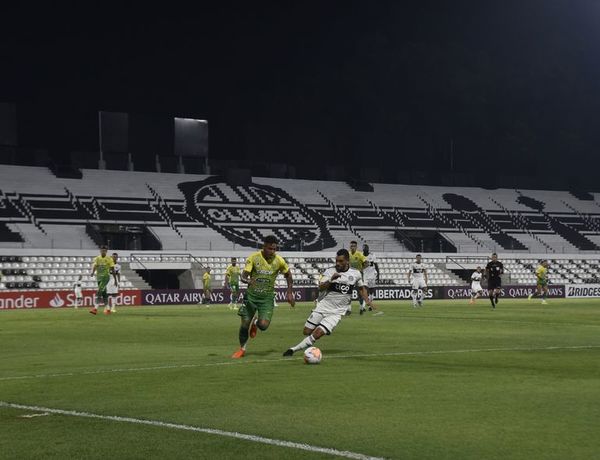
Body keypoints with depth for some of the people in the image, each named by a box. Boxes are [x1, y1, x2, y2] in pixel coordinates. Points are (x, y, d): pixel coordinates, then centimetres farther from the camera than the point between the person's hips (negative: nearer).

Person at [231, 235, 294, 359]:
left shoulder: (279, 260, -7)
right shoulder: (253, 258, -12)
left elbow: (288, 275, 10)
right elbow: (243, 276, -16)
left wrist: (289, 293, 7)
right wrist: (248, 280, -39)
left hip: (267, 297, 0)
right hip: (251, 295, 0)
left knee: (263, 325, -18)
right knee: (245, 324, -2)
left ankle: (256, 322, 21)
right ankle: (242, 349, 24)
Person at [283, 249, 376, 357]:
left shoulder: (356, 274, 2)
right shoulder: (330, 271, -4)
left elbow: (361, 288, 20)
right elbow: (321, 288, -17)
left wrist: (367, 300, 5)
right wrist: (331, 280, -32)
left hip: (336, 313, -1)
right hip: (322, 307, 1)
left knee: (317, 333, -17)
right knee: (307, 331, 0)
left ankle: (294, 349, -9)